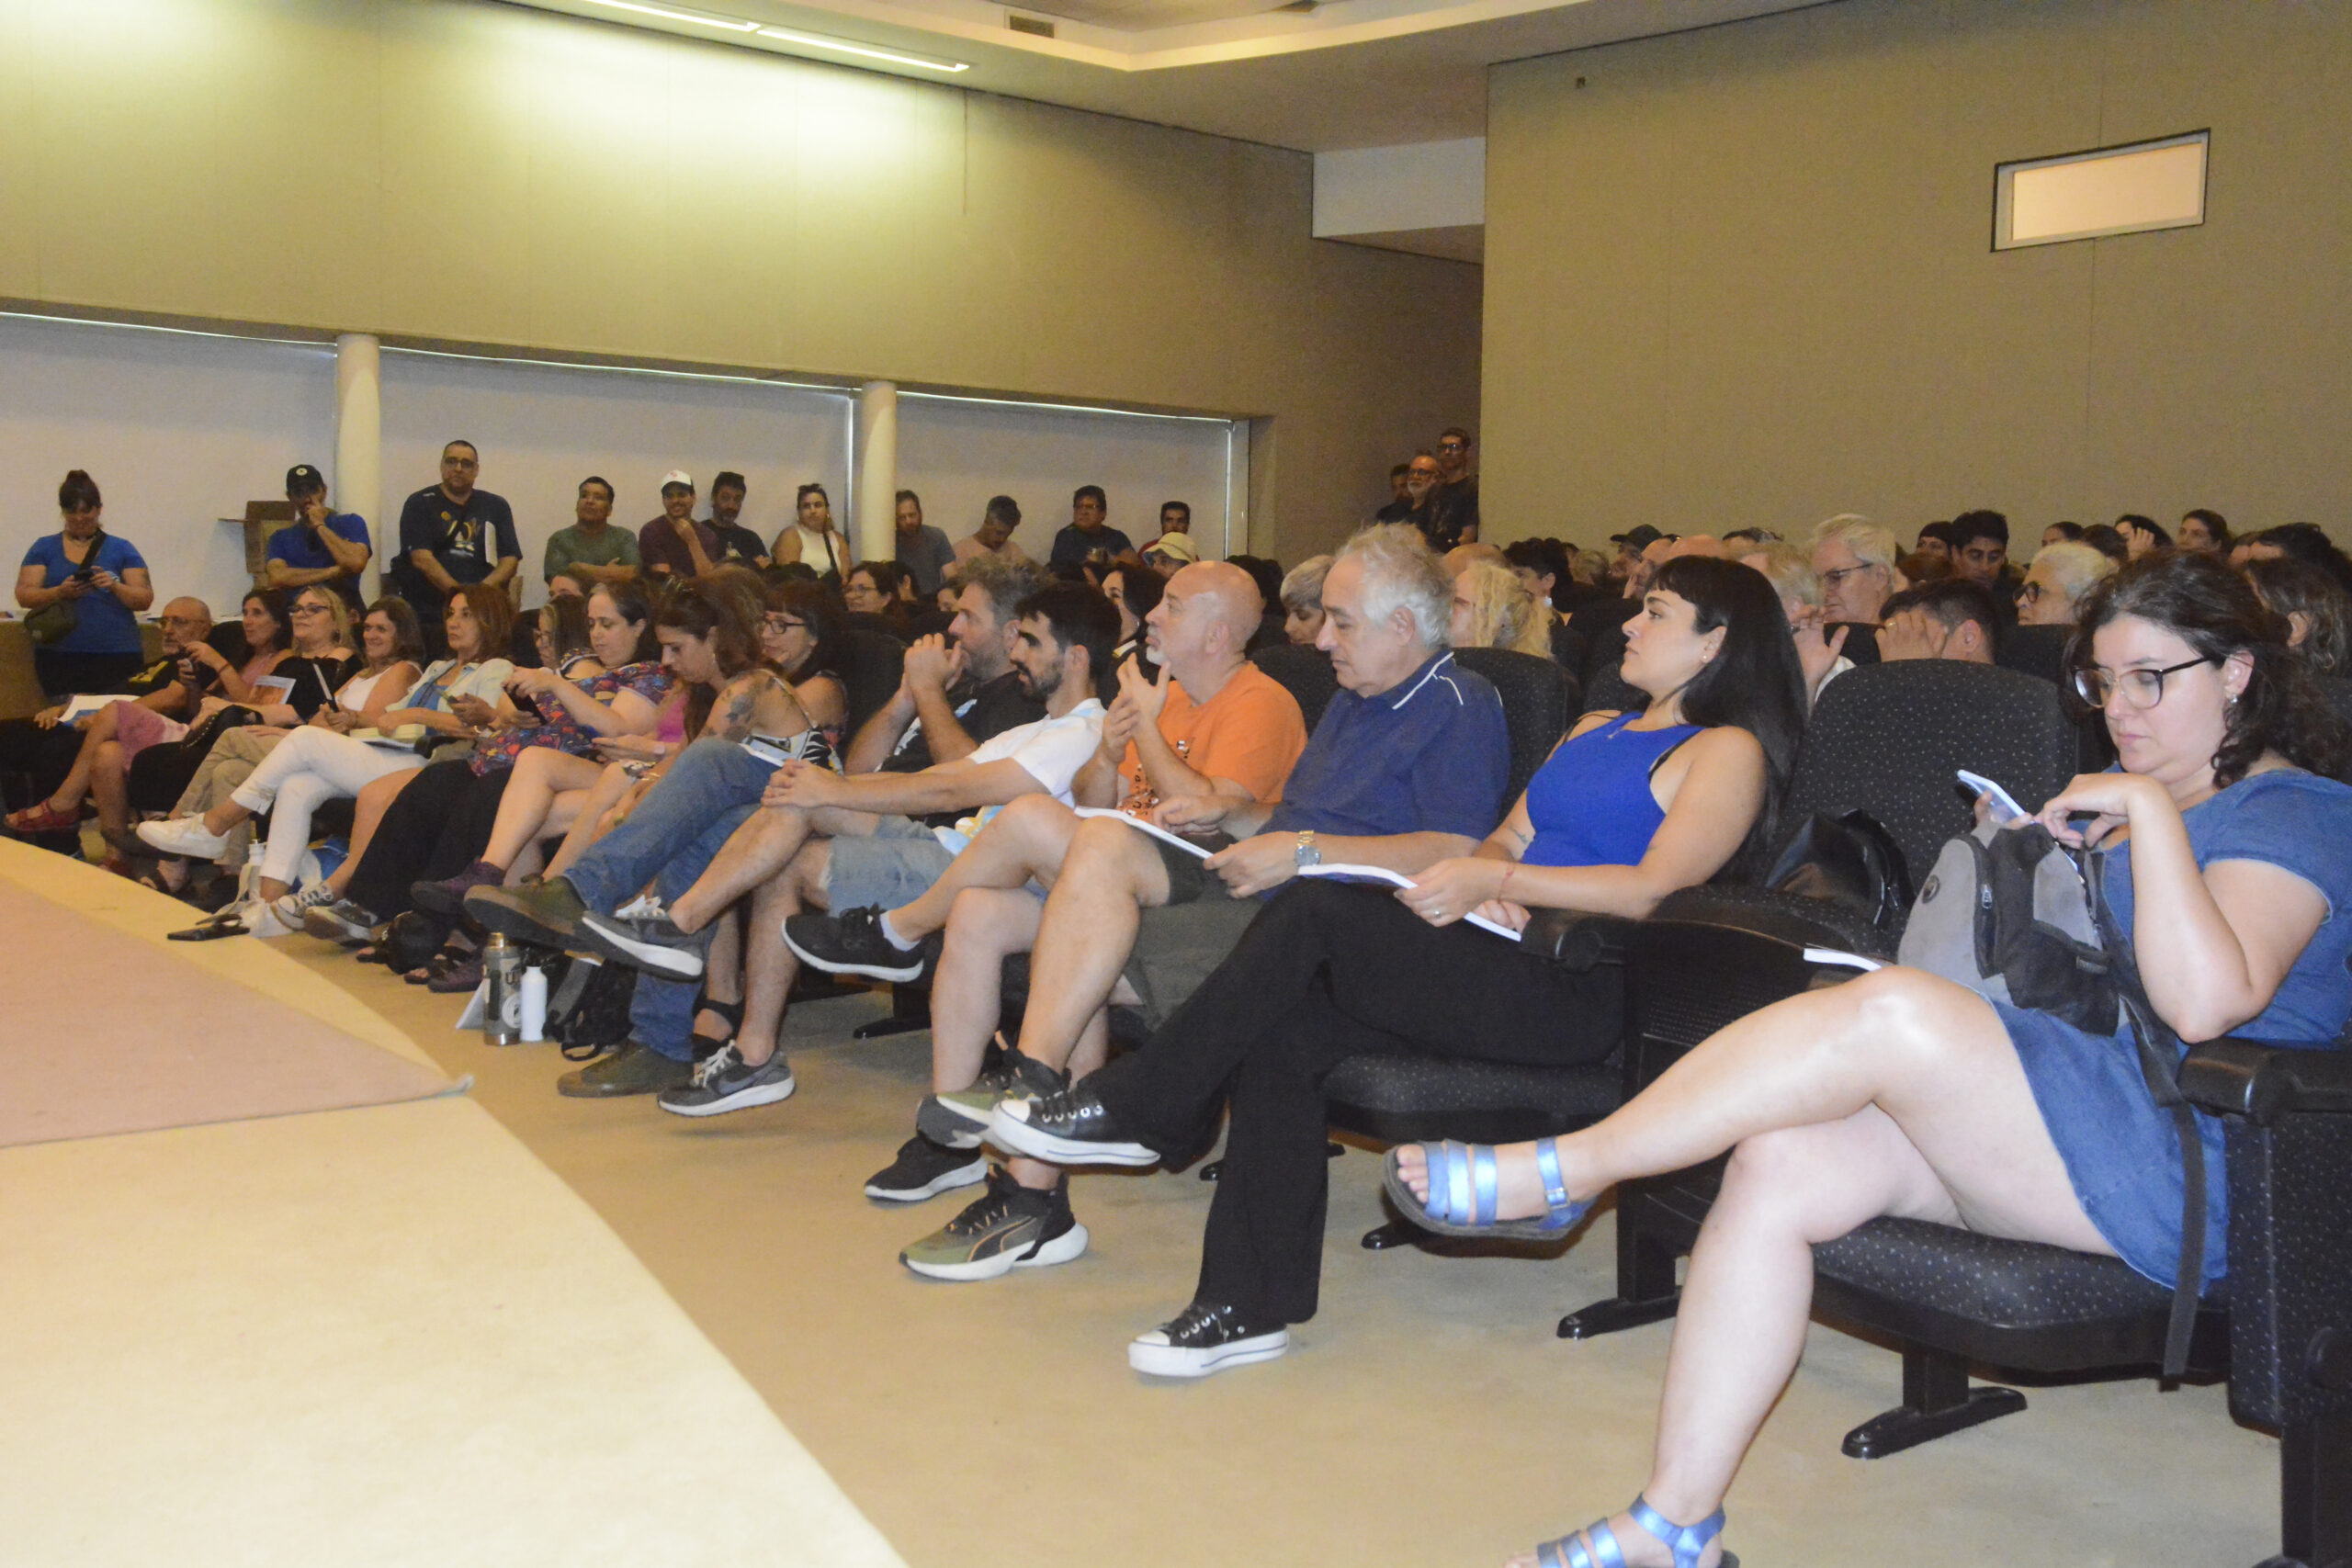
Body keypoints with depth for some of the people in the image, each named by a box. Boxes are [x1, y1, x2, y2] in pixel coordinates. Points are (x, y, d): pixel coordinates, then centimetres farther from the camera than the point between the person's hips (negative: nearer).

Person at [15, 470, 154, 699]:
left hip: (117, 658, -1)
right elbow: (24, 595, 5)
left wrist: (115, 586, -15)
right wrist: (60, 592, -14)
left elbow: (145, 599, 4)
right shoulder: (44, 548, 14)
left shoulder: (122, 549, 11)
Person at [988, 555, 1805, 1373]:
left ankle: (1136, 1108, -12)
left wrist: (1496, 881, -14)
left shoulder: (1728, 750, 3)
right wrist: (1482, 881, 0)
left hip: (1581, 991, -8)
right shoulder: (1594, 728, 29)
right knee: (1285, 1026, -19)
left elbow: (1659, 888, -12)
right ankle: (1251, 1303, -15)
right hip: (1503, 960, 8)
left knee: (1314, 912, -23)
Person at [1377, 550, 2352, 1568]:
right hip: (2047, 1123, 8)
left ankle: (1567, 1170, -17)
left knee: (1892, 1012, -30)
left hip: (2179, 1161, -8)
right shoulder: (2115, 794, 25)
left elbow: (2205, 1002, -22)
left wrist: (2149, 813, -19)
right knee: (1782, 1163, -17)